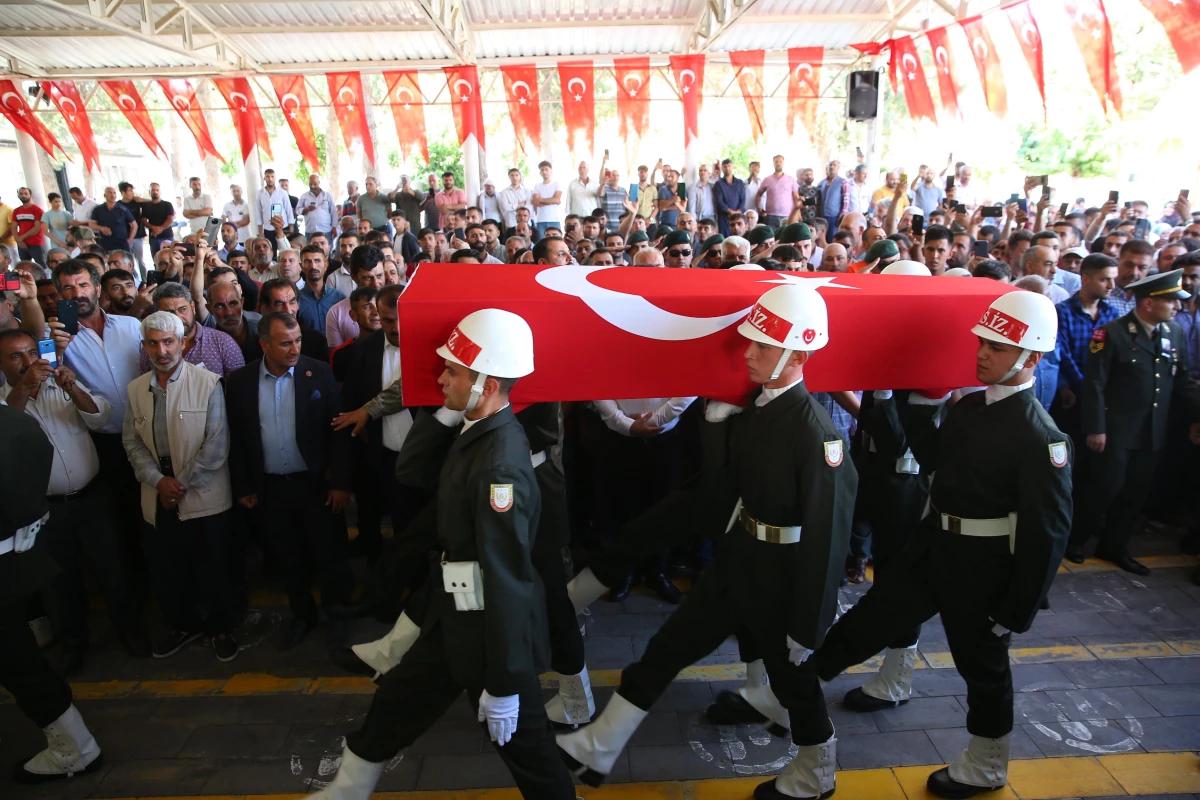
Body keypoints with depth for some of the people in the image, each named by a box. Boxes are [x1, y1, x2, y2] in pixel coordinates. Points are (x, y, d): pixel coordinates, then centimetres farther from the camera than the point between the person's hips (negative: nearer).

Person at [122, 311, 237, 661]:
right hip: (160, 495, 4)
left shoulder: (208, 383, -11)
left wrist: (183, 483, -11)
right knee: (168, 566, 15)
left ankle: (221, 628, 28)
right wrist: (158, 480, -7)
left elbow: (217, 445, -13)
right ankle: (182, 625, 37)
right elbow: (132, 441, 6)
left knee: (216, 566, 7)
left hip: (204, 494, -4)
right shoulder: (136, 389, 6)